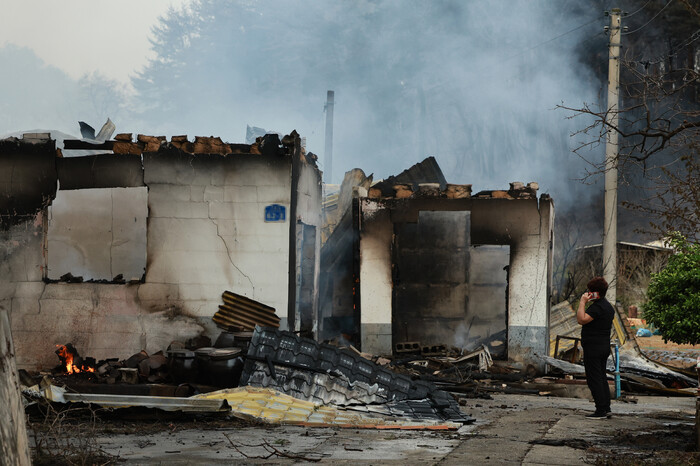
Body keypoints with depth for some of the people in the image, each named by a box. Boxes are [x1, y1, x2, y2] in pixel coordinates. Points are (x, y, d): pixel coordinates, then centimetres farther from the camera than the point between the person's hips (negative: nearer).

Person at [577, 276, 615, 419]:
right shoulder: (609, 306, 15)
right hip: (605, 346, 10)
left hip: (593, 347, -10)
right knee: (602, 377, 15)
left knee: (594, 379, -6)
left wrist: (582, 302, -21)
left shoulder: (596, 307, -18)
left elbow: (581, 319, -29)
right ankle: (606, 408, 17)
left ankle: (601, 410, -7)